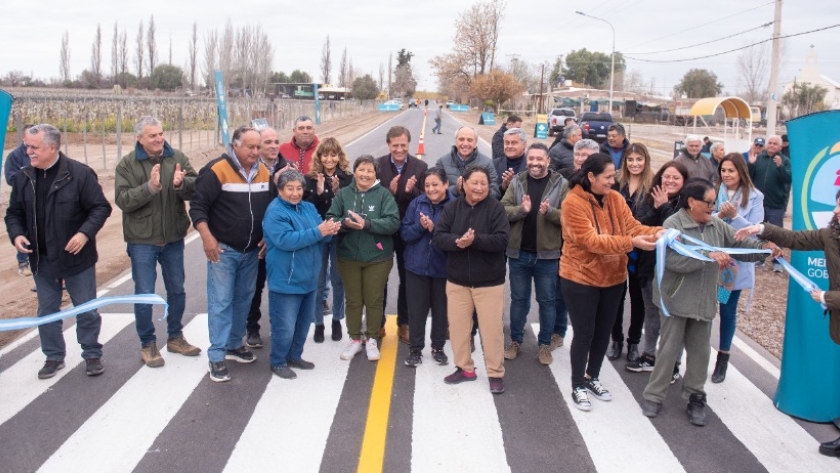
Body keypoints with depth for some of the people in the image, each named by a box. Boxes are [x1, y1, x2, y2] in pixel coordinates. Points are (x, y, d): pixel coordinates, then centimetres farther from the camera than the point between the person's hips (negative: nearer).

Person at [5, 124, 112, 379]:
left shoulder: (79, 173, -15)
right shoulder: (23, 177, 1)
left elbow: (101, 207, -11)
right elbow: (14, 212, 10)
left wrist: (85, 233, -24)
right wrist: (16, 234, -9)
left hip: (76, 256, -4)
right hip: (42, 259, 5)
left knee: (86, 310, 7)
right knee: (47, 311, 15)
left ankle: (92, 355, 23)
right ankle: (54, 357, 30)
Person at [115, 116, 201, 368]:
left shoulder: (178, 158, -1)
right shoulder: (127, 164, -7)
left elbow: (195, 188, -10)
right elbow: (123, 200, -17)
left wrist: (181, 184, -32)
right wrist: (150, 187, -30)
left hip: (173, 238, 3)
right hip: (142, 240, -3)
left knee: (177, 290, 15)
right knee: (144, 295, 4)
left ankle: (175, 337, 33)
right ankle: (147, 344, 19)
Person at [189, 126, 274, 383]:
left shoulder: (264, 172, 4)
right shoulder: (216, 170, -14)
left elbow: (272, 207, 14)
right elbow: (198, 206, -14)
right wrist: (207, 238, -23)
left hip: (252, 251, 6)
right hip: (223, 250, -6)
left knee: (243, 299, 15)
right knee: (221, 302, -3)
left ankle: (234, 345, 30)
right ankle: (217, 357, 3)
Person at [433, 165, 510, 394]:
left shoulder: (495, 208, -8)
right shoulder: (452, 208, 0)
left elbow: (501, 239, -17)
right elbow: (438, 237, -6)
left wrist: (475, 240, -28)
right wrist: (457, 242, -25)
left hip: (489, 282, -3)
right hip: (457, 281, 3)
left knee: (492, 329, 2)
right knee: (457, 326, 11)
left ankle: (496, 373, 17)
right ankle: (464, 368, 29)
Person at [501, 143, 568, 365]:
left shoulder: (561, 184, -4)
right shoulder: (517, 182, 2)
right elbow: (502, 210, -4)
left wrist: (550, 212, -26)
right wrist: (521, 210, -23)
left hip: (547, 254, -2)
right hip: (518, 252, 2)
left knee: (547, 301, 9)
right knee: (518, 299, 13)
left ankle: (545, 344, 23)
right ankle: (515, 341, 26)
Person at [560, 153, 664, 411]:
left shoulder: (615, 198, 1)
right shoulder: (573, 202, -20)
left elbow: (632, 226, -6)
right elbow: (591, 241, -26)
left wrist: (656, 233, -26)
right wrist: (631, 243, -33)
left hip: (613, 278, 6)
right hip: (580, 279, -6)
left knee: (603, 332, 17)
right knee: (584, 333, 3)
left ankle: (592, 377, 36)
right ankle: (578, 386, 20)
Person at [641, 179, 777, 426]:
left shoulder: (717, 225, 4)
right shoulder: (673, 224, -15)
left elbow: (740, 244, 4)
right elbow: (673, 260, -27)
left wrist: (764, 247, -15)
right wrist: (709, 256, -30)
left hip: (704, 301, 6)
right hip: (677, 300, -6)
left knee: (700, 351, 13)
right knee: (669, 349, 2)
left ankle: (695, 397, 27)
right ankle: (654, 396, 16)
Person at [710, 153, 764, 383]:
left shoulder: (755, 197, -3)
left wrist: (735, 216, -21)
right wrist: (718, 216, -22)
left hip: (737, 262, 0)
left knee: (728, 311, 10)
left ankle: (722, 360, 24)